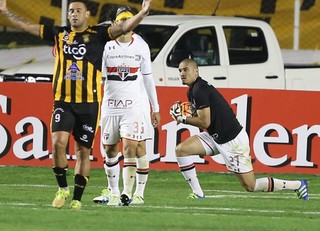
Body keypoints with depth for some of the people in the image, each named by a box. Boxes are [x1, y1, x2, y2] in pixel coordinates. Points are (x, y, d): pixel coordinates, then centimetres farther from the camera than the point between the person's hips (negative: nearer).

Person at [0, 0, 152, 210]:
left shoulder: (98, 35, 2)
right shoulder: (59, 34, 9)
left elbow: (124, 28, -10)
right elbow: (27, 26, 13)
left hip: (89, 103, -1)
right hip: (63, 101, 1)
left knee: (83, 151, 4)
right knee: (58, 143, -16)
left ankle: (77, 199, 13)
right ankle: (63, 189, 3)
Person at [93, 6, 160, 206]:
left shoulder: (141, 46, 4)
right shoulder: (106, 46, 0)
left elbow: (148, 78, 11)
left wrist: (155, 108, 13)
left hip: (135, 104, -1)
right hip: (111, 104, 1)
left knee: (132, 147, -13)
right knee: (110, 150, 8)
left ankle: (128, 193, -12)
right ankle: (113, 191, 21)